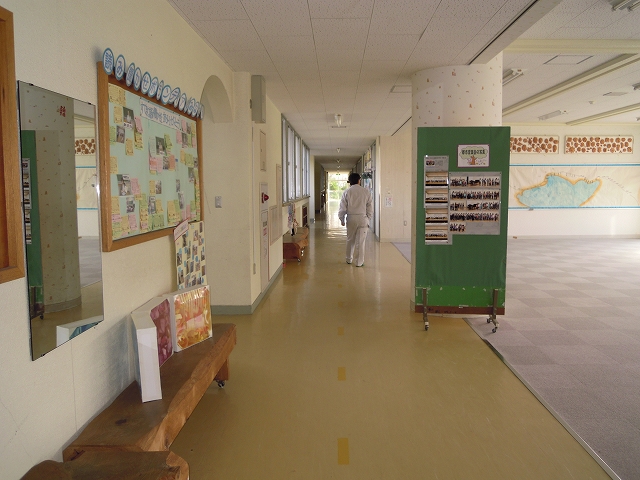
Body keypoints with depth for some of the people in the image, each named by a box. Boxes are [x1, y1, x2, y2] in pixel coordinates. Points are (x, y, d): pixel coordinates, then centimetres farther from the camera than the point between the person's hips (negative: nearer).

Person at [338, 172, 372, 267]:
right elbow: (370, 207, 2)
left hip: (351, 218, 1)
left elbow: (343, 207, 0)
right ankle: (359, 262, 6)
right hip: (362, 218, -1)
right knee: (361, 241, 3)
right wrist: (368, 218, 13)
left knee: (350, 240, 16)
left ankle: (349, 259, 27)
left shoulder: (347, 192, -2)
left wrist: (341, 219, 10)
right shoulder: (366, 191, -1)